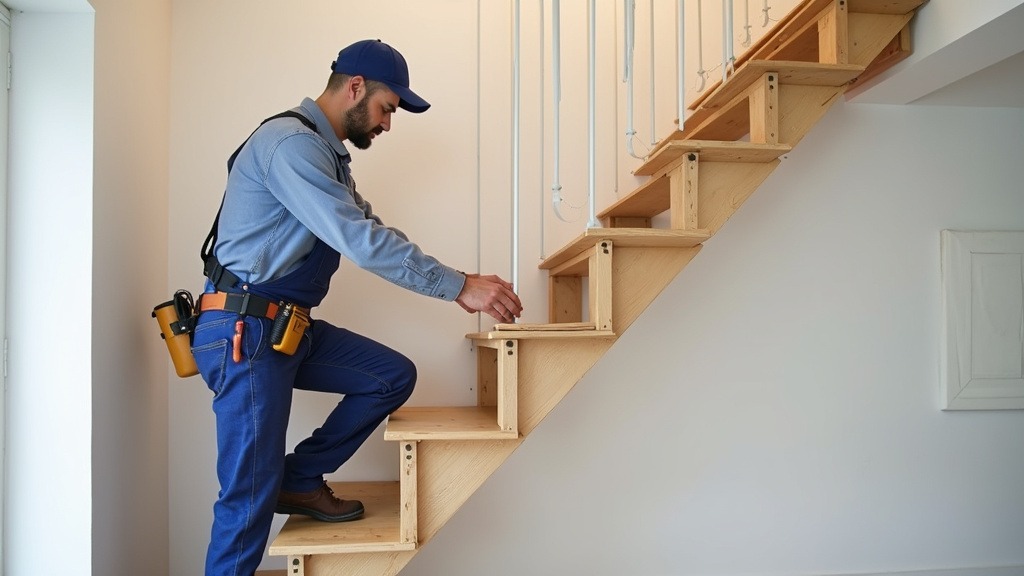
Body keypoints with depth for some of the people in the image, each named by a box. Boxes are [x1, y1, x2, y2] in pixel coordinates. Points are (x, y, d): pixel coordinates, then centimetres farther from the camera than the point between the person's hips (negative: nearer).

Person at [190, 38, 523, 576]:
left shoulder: (328, 153, 17)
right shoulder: (290, 143, -16)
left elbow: (371, 231, 16)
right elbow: (362, 240, -25)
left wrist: (458, 286, 6)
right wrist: (459, 285, -21)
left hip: (293, 328, 10)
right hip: (245, 332, -9)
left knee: (395, 376, 4)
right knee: (251, 498, -5)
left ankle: (301, 478, 13)